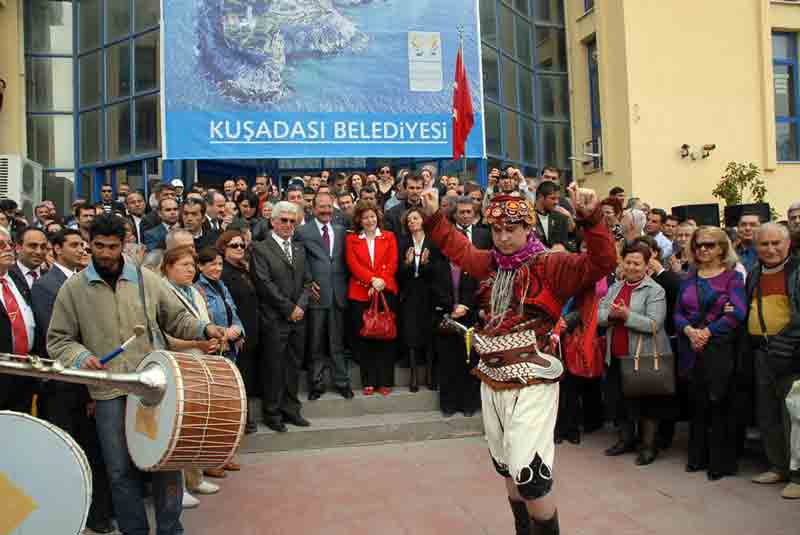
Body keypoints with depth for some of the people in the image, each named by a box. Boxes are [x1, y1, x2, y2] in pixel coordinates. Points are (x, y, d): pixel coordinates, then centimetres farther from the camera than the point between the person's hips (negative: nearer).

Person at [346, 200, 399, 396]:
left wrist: (381, 282, -14)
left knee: (385, 337, 1)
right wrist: (372, 280, -17)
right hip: (360, 294, 0)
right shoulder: (351, 239, 8)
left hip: (385, 291, 0)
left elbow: (392, 264, 1)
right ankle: (369, 382, 12)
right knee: (363, 339, 3)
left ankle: (385, 381, 10)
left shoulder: (389, 237, 10)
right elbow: (353, 265, -4)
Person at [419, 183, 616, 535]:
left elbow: (601, 263, -19)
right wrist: (434, 216, 21)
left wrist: (591, 218, -31)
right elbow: (458, 248, 27)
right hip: (492, 381, 7)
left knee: (529, 475, -10)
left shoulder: (551, 266, -8)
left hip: (531, 384, -7)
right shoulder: (490, 263, 10)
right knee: (507, 470, 18)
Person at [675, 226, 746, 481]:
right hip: (692, 349, 4)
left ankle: (721, 462, 8)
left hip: (720, 348, -4)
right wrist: (689, 330, -11)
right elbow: (678, 313, 9)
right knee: (698, 404, 9)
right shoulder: (689, 279, 14)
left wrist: (708, 331, -15)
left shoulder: (732, 276, 1)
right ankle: (698, 457, 21)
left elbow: (737, 313, -10)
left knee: (719, 403, -2)